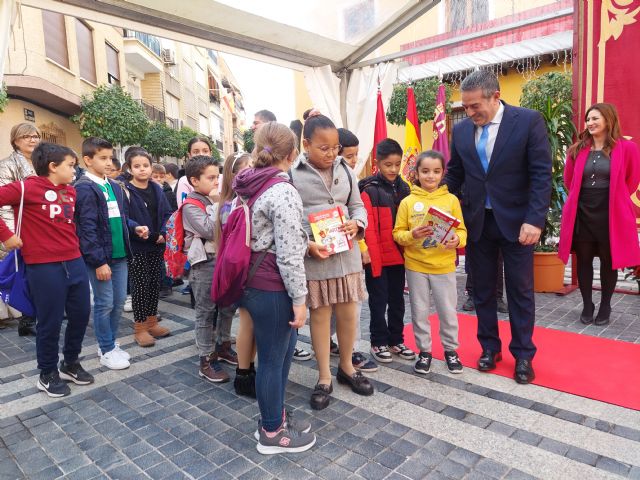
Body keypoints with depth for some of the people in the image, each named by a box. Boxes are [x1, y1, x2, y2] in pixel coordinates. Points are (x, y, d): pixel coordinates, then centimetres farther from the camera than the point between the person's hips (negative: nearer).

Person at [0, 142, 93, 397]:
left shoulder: (71, 191, 12)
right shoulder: (28, 188, -9)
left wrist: (75, 245, 11)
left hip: (74, 263, 7)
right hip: (44, 267, -6)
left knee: (81, 314, 13)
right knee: (50, 322, 5)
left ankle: (71, 364, 34)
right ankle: (47, 375, 26)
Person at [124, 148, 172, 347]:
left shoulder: (157, 189, 8)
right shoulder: (126, 190, -9)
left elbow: (166, 214, 9)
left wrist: (163, 233, -5)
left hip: (156, 245, 6)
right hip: (136, 246, -5)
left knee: (155, 283, 12)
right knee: (140, 285, 1)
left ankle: (151, 323, 27)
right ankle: (140, 328, 13)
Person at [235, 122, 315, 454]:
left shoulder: (249, 186, 8)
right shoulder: (283, 191, -19)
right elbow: (289, 253, -21)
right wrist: (299, 297, -14)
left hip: (253, 283, 9)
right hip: (272, 289, -9)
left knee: (282, 350, 22)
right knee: (273, 359, 7)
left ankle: (275, 415, 38)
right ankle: (271, 433, 27)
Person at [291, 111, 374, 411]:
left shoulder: (345, 170, 7)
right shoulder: (292, 174, -6)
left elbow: (357, 205, 14)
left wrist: (356, 223, -8)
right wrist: (306, 244, -19)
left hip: (346, 251, 4)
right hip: (312, 255, -3)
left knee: (347, 312, 12)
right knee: (320, 314, 8)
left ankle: (346, 367, 35)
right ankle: (324, 377, 25)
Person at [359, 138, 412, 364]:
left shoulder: (404, 188, 7)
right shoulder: (369, 191, -11)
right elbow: (368, 229, -16)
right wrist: (372, 257, -21)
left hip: (398, 256, 6)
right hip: (378, 258, -5)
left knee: (397, 300, 15)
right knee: (379, 302, 6)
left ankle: (396, 340, 29)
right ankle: (378, 342, 21)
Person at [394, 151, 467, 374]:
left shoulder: (451, 200, 0)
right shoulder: (408, 202, -2)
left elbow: (462, 230, 1)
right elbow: (398, 233, -2)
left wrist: (457, 240, -20)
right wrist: (412, 235, -21)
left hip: (444, 266, 0)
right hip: (415, 266, 0)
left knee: (448, 310, 11)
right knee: (419, 311, 10)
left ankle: (450, 349, 31)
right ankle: (424, 351, 27)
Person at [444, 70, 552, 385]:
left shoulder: (529, 121, -8)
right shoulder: (461, 129, 3)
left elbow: (541, 174, -10)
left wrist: (535, 219, -18)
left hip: (515, 220, -3)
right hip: (477, 220, 4)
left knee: (520, 290, 6)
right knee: (482, 289, 12)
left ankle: (523, 355, 23)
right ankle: (489, 347, 29)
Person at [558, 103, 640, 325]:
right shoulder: (578, 149, 2)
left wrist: (615, 198, 10)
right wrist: (583, 197, 13)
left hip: (610, 214, -2)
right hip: (581, 214, 2)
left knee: (609, 262, 8)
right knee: (583, 260, 8)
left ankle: (605, 307, 25)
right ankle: (587, 306, 23)